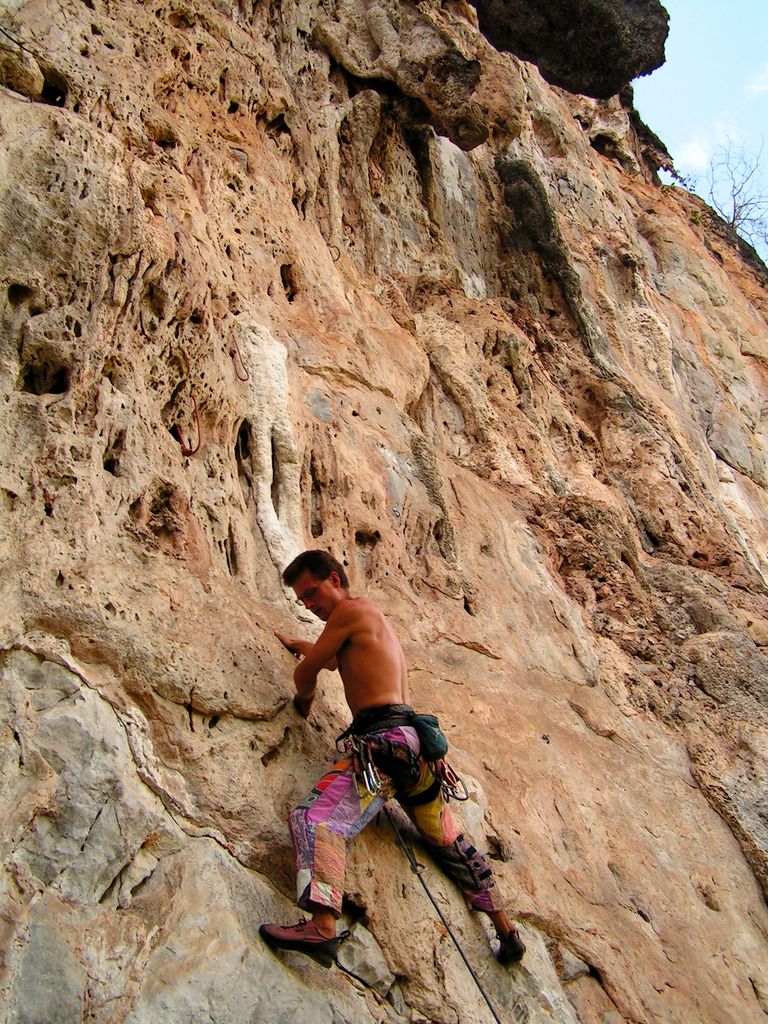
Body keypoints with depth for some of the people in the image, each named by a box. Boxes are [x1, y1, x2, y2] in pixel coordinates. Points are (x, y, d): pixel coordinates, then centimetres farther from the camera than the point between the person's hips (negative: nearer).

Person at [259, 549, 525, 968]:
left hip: (383, 739, -10)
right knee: (449, 840, 22)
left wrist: (304, 698, 23)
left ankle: (323, 927, -43)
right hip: (412, 741, 10)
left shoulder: (351, 610, -1)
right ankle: (506, 930, 33)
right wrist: (295, 644, 61)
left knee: (314, 818, -24)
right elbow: (335, 657, 48)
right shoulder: (372, 620, 27)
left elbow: (306, 671, 1)